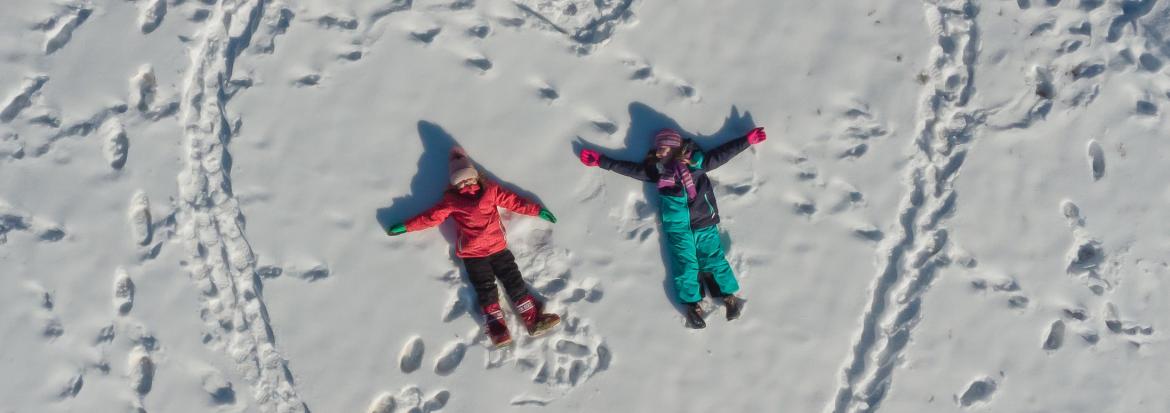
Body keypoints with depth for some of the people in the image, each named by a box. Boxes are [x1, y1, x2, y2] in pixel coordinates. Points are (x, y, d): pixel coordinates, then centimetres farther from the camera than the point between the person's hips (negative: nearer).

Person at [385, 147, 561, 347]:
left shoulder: (490, 190, 13)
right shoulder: (452, 200, 8)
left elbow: (513, 201, 16)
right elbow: (430, 216, 9)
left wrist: (538, 210, 16)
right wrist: (406, 226, 6)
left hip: (498, 247, 2)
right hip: (472, 253, -2)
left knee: (514, 280, -4)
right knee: (486, 289, -7)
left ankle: (534, 319, -7)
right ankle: (497, 329, -17)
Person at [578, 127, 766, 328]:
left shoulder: (696, 161, 3)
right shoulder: (656, 169, 9)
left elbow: (722, 153, 10)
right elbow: (628, 167, 13)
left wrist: (747, 140, 9)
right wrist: (600, 160, 11)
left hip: (703, 221, -1)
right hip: (677, 227, 1)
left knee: (714, 258, -3)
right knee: (685, 263, -6)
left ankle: (729, 295, 7)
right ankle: (692, 304, -3)